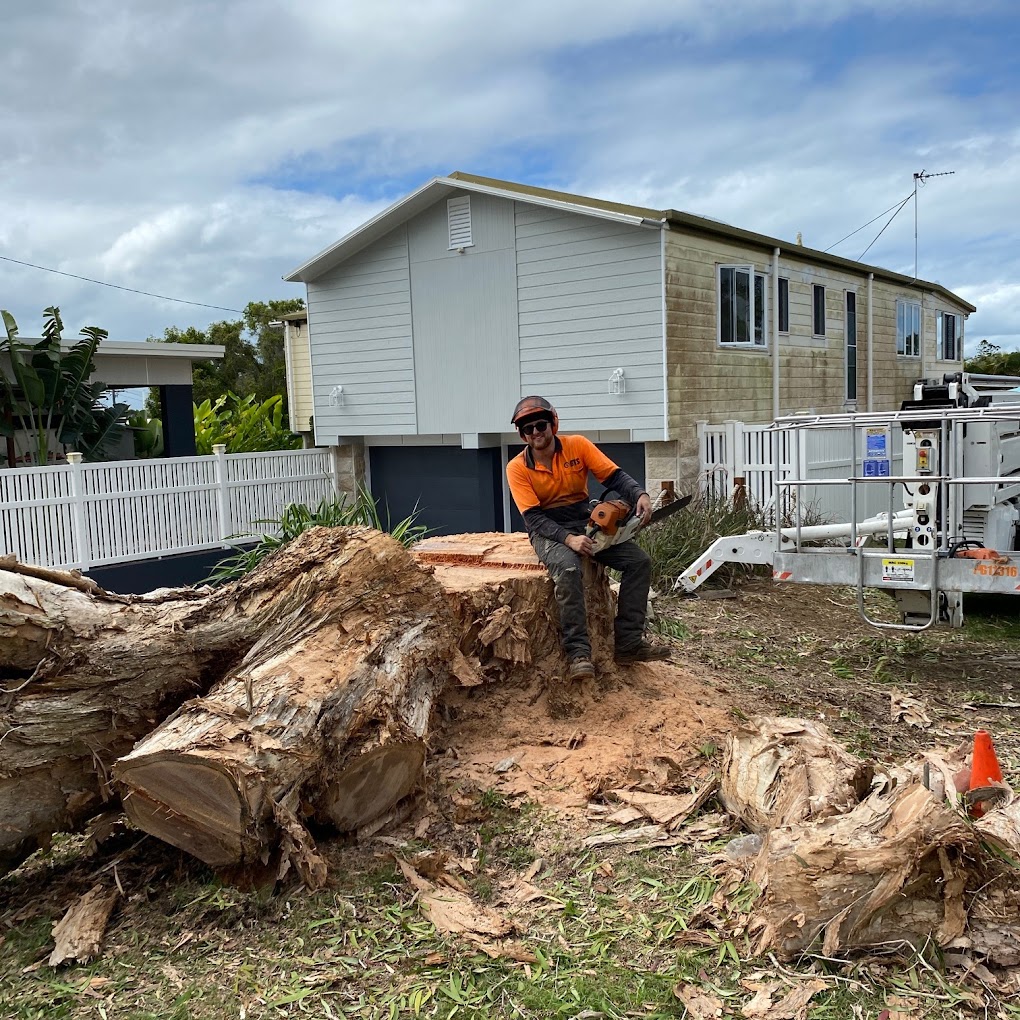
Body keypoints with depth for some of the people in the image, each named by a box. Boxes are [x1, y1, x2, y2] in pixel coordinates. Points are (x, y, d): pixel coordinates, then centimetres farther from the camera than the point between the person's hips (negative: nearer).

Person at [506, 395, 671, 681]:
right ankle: (578, 653, -35)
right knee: (568, 569, -37)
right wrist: (568, 539, -31)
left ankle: (627, 644, -11)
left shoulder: (578, 445, -3)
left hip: (586, 523, 4)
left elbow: (615, 476, -8)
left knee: (639, 561, -13)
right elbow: (534, 518, -16)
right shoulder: (517, 468, -9)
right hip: (548, 532, -4)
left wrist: (639, 495, -29)